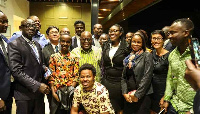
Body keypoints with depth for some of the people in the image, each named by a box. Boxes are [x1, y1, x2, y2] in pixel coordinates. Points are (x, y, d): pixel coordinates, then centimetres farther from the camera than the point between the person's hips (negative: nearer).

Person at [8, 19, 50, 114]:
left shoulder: (37, 45, 13)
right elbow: (16, 71, -17)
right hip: (24, 94, -6)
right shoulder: (14, 44, -9)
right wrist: (37, 85, -20)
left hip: (39, 92, 6)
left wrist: (44, 68, -2)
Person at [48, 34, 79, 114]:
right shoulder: (54, 57, 2)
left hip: (70, 92, 0)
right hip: (57, 92, 0)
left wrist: (72, 89, -12)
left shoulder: (74, 58, 2)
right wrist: (53, 92, -6)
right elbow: (51, 76, 0)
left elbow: (76, 76, 0)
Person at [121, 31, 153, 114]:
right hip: (128, 97, 5)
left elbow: (147, 77, -11)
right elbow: (123, 77, 10)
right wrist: (125, 93, -2)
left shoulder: (147, 55, -3)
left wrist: (137, 94, -13)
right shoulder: (128, 58, 11)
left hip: (142, 96, -4)